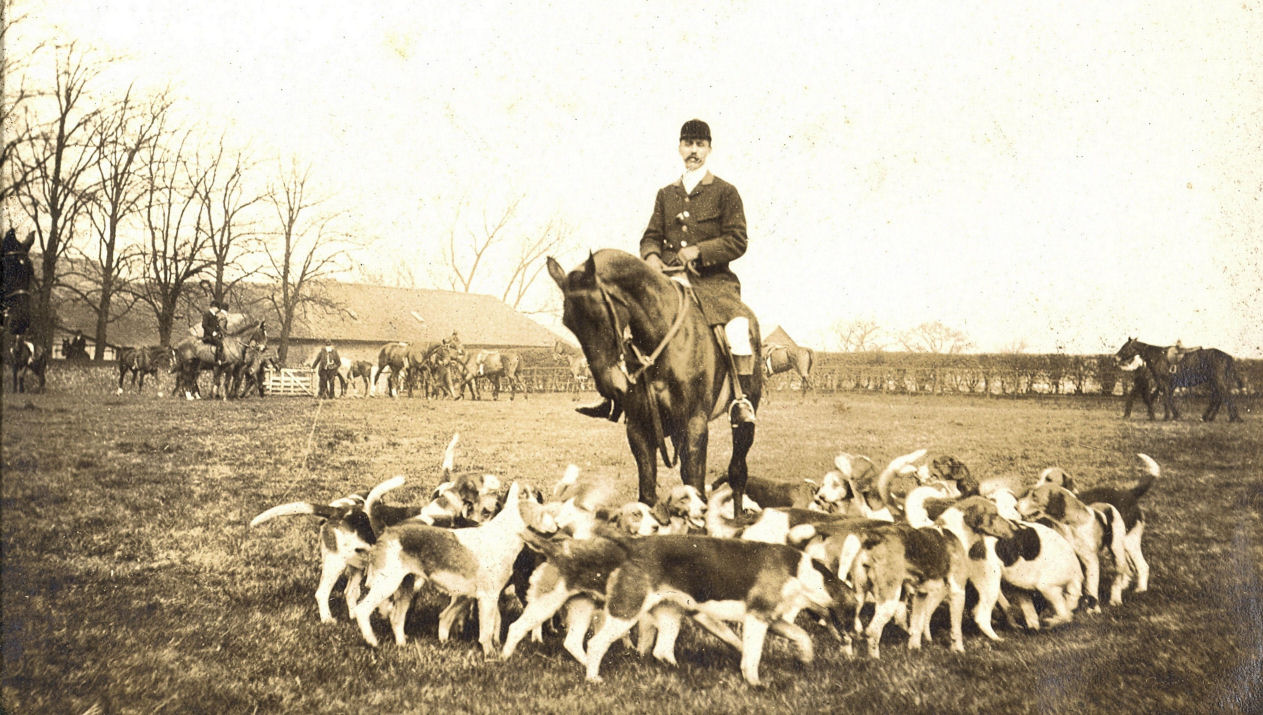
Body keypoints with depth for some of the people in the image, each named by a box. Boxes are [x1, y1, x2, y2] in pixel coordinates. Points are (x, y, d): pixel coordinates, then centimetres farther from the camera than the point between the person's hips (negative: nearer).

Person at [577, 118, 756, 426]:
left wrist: (699, 250, -14)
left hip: (713, 281, -4)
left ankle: (741, 399, -19)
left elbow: (738, 241, -1)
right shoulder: (665, 194, 17)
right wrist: (651, 255, -6)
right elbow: (651, 236, 18)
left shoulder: (725, 192, 5)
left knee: (737, 328, -32)